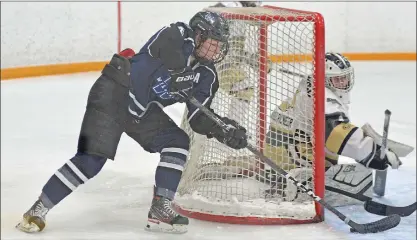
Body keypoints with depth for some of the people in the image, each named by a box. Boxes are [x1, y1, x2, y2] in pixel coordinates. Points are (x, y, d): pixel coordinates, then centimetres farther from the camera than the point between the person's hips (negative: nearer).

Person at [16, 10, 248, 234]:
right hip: (114, 94, -8)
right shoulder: (177, 34, -13)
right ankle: (38, 210, -6)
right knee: (92, 159, -15)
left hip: (143, 112, 8)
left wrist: (223, 130, -15)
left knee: (178, 142, -8)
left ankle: (160, 211, -4)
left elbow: (199, 119, -1)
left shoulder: (206, 74, 5)